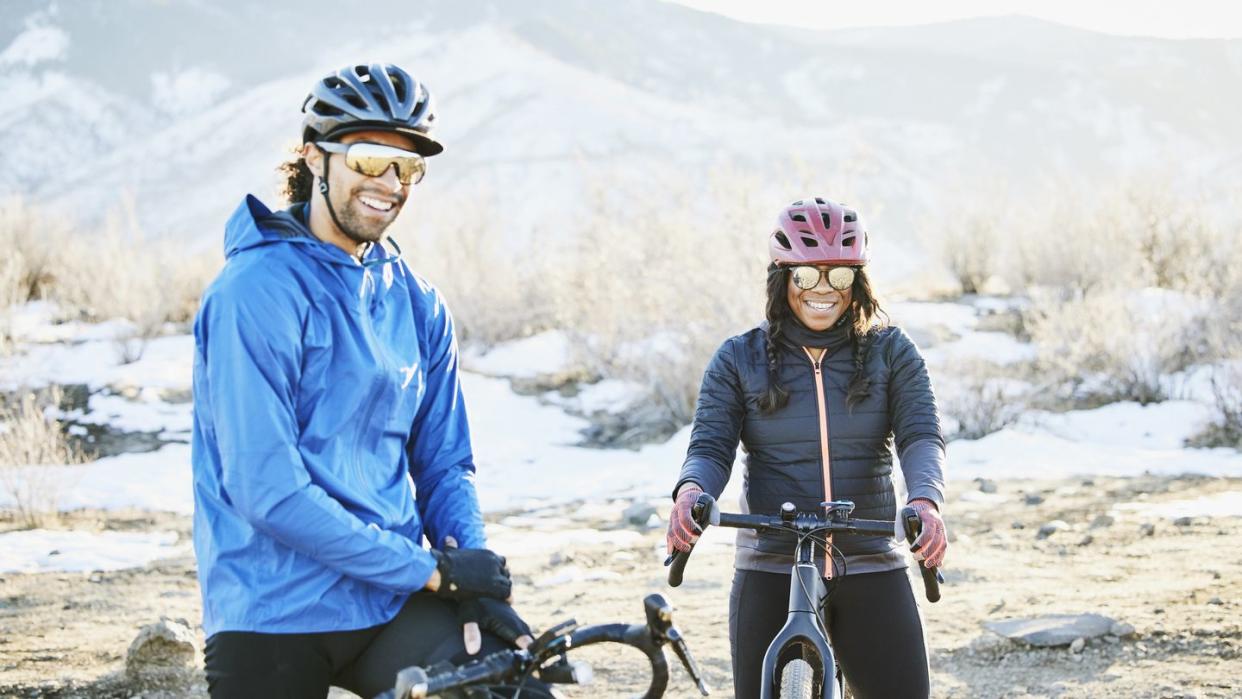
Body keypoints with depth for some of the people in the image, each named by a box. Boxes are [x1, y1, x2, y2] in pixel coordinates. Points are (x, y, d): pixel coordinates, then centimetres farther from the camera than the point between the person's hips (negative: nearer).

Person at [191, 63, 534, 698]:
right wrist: (432, 569, -17)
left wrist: (476, 581, -5)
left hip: (394, 608, 4)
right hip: (277, 617, -4)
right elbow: (266, 490, -18)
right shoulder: (257, 293, -11)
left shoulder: (418, 306, 10)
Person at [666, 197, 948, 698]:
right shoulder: (738, 361, 6)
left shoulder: (890, 352, 5)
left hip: (871, 569, 0)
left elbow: (922, 436, -7)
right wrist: (690, 492, -27)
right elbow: (710, 447, -3)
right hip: (770, 572, 0)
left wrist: (925, 501, -29)